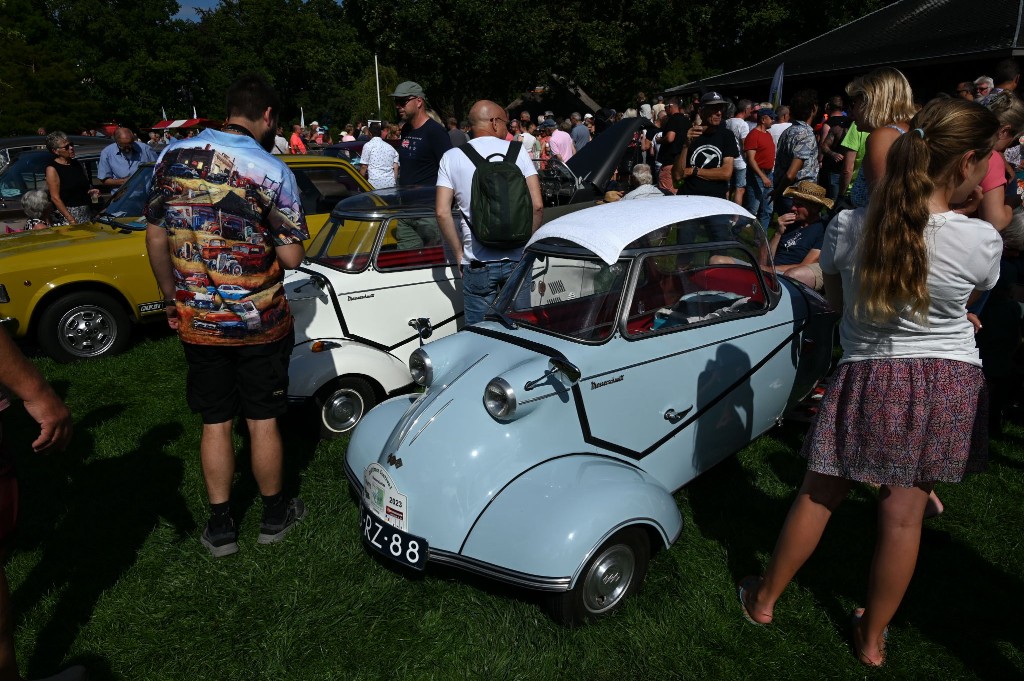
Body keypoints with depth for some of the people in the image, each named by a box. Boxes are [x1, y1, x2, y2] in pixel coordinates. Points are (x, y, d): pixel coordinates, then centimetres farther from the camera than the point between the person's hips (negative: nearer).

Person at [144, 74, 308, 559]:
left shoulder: (172, 157, 0)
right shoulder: (271, 170, -13)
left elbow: (156, 238, 5)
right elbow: (291, 257, -13)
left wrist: (172, 299, 17)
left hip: (196, 321, 3)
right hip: (259, 323, -3)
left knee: (215, 423, 14)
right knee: (262, 422, 11)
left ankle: (220, 527, 24)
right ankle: (274, 514, 29)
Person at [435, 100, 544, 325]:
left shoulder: (452, 158, 1)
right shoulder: (518, 151, 1)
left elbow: (442, 212, -7)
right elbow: (537, 205, -5)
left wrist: (459, 253, 2)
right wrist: (526, 242, 7)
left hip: (478, 263, -1)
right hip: (516, 259, 1)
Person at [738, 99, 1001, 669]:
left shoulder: (848, 227, -11)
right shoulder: (982, 240, -14)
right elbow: (971, 300, 7)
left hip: (868, 379, 1)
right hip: (948, 386, 0)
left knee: (819, 495, 14)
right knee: (904, 516, 11)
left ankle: (765, 599, 32)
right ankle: (873, 639, 29)